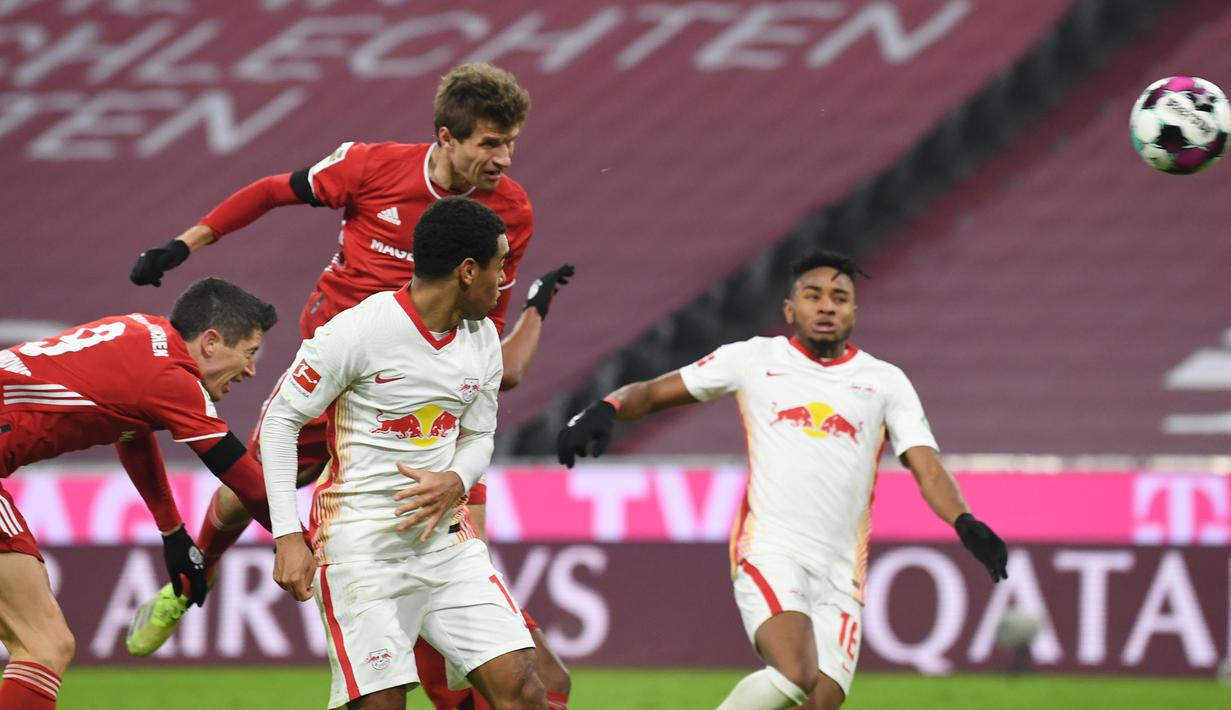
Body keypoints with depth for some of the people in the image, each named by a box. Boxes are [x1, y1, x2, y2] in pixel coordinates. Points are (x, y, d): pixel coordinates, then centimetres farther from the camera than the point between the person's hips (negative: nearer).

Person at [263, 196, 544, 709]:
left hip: (445, 536, 6)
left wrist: (455, 483, -9)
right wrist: (287, 536, -15)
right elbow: (279, 421, -9)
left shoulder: (482, 339, 6)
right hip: (360, 546, -6)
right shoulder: (358, 331, -15)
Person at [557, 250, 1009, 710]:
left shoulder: (885, 382, 12)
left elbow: (927, 469, 3)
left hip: (841, 576, 3)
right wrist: (605, 410, -8)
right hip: (768, 553, -3)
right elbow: (654, 393, 13)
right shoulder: (754, 360, 9)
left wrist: (966, 525, -16)